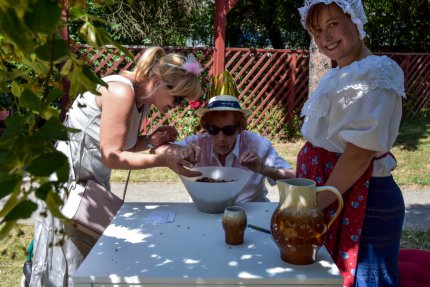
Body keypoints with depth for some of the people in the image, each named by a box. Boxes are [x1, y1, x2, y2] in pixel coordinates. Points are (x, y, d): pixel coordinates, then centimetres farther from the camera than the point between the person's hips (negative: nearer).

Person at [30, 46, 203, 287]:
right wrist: (164, 161, -26)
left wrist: (151, 141, -12)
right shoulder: (121, 92, -25)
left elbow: (122, 145, 4)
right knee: (67, 260, 2)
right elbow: (111, 156, -25)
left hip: (93, 180, 8)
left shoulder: (143, 96, 1)